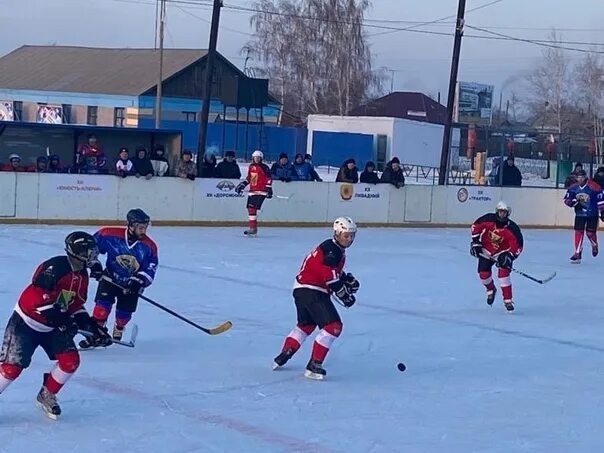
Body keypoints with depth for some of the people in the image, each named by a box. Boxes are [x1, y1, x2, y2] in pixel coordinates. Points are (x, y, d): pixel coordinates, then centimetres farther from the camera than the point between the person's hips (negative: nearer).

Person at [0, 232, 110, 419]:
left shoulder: (82, 276, 4)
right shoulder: (56, 267, -25)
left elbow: (76, 306, 12)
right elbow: (37, 294, -31)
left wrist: (90, 326, 1)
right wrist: (59, 317, -32)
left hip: (53, 326, 8)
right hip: (26, 323, -8)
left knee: (70, 360, -5)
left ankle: (47, 395, 14)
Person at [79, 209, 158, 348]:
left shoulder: (149, 246, -16)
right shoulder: (111, 235, -22)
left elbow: (150, 269, -13)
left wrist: (138, 281, -27)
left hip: (131, 285, 2)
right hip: (110, 278, -2)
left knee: (124, 313, 9)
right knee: (103, 305, -16)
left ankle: (118, 332, 38)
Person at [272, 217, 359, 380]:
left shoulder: (338, 250, 17)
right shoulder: (331, 250, -15)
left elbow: (335, 271, 30)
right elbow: (329, 276, -24)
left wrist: (348, 279, 13)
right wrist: (344, 294, -20)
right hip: (311, 291, -11)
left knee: (306, 325, 28)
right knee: (333, 325, -14)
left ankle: (282, 358, 34)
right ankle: (313, 366, -14)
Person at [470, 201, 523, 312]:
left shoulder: (512, 228, -25)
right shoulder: (488, 219, -20)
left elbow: (518, 245, -21)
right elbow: (475, 226, -4)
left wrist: (509, 256, -31)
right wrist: (475, 241, -8)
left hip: (502, 252, -2)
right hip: (486, 251, 2)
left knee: (504, 273, -19)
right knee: (483, 273, -2)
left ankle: (508, 300, -11)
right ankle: (491, 290, 32)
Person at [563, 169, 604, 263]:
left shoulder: (594, 187, -16)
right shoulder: (573, 188, -4)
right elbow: (566, 200, 3)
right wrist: (572, 202, -19)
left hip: (592, 214, -3)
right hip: (579, 214, 3)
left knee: (590, 232, 1)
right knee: (578, 232, -4)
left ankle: (594, 246, 36)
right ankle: (577, 253, 1)